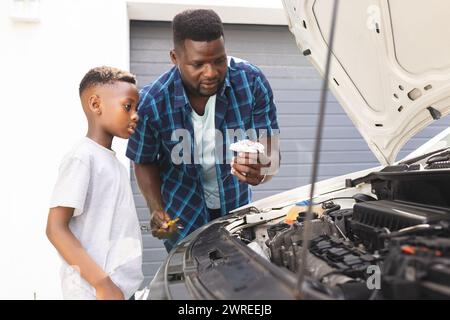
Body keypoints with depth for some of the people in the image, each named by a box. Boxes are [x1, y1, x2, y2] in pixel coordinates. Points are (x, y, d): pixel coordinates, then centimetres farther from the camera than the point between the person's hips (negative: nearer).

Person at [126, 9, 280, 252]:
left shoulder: (252, 81, -23)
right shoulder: (152, 102, -25)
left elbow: (269, 148, -19)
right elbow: (145, 163, -8)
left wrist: (261, 171, -42)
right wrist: (156, 211, -23)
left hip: (237, 204, 3)